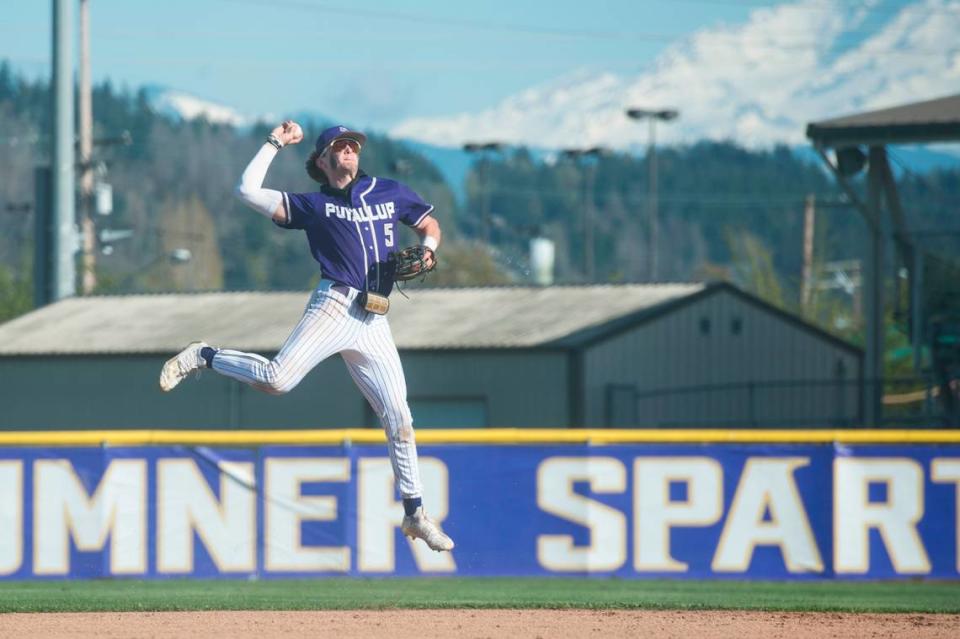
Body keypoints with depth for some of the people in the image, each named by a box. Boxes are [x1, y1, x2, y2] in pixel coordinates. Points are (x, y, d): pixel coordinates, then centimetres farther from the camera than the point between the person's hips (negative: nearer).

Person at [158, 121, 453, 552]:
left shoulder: (391, 193, 19)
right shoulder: (313, 205, 10)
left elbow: (429, 224, 28)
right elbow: (248, 191, 4)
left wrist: (426, 249, 6)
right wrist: (275, 144, 9)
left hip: (374, 324, 3)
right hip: (335, 306, -3)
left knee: (399, 419, 3)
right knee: (277, 378, -24)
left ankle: (415, 516, 11)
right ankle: (202, 356, 0)